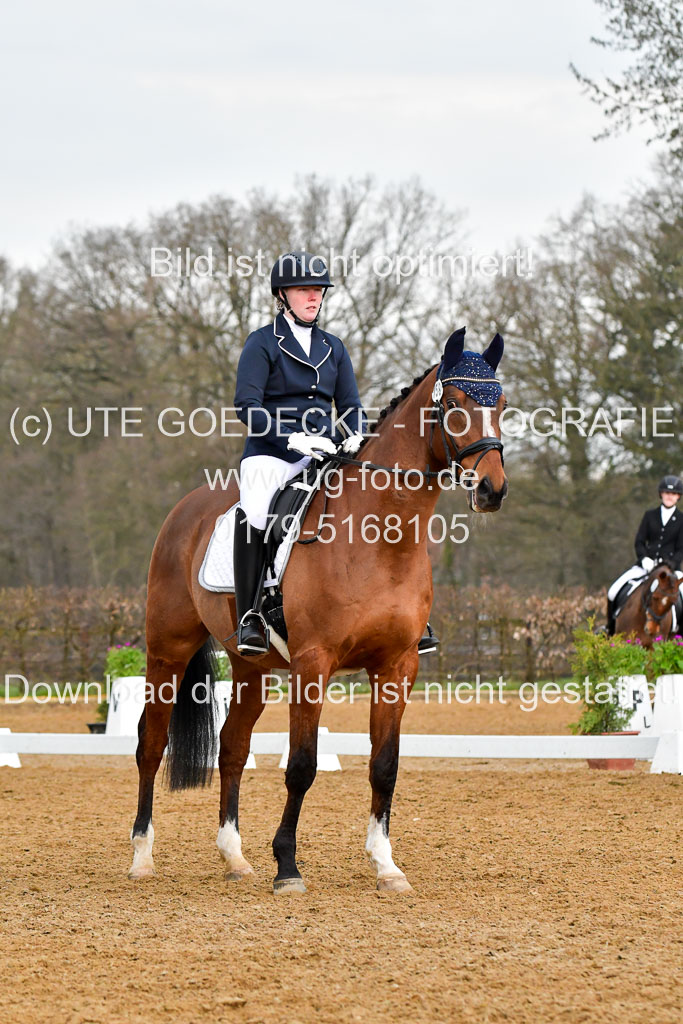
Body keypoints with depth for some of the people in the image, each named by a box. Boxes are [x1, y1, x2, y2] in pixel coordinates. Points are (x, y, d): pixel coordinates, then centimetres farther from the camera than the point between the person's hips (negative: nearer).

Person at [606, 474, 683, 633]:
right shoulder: (650, 515, 10)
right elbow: (639, 541, 6)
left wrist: (669, 564, -17)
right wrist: (644, 559, -13)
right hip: (647, 564, 2)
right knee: (613, 592, -13)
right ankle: (610, 629, 5)